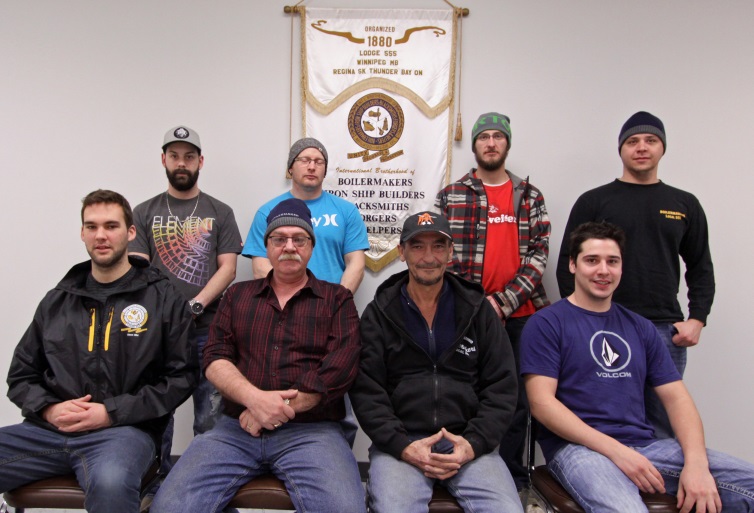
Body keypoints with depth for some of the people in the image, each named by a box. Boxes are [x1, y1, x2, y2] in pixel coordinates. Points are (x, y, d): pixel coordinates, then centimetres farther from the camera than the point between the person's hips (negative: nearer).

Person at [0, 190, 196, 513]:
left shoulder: (163, 298, 4)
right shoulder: (57, 300, 18)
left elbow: (180, 377, 0)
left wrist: (111, 412, -9)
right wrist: (48, 408, -2)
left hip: (124, 428, -3)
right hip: (48, 429, 4)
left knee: (110, 484, -36)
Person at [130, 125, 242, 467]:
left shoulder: (219, 213, 8)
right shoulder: (145, 213, 10)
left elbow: (228, 269, 0)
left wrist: (195, 306, -13)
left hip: (208, 328, -1)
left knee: (210, 416, 3)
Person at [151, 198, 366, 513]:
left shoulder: (337, 299, 9)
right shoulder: (237, 295, 18)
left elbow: (339, 368, -5)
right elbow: (215, 359, 6)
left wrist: (279, 410, -12)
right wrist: (255, 398, -14)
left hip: (311, 430, -2)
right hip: (236, 427, 3)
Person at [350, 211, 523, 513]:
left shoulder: (478, 309, 8)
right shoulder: (379, 314, 5)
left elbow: (502, 387, 5)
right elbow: (366, 392, -1)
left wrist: (473, 443, -8)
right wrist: (403, 446, -13)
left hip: (468, 443, 2)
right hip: (399, 443, -1)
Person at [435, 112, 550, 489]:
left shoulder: (530, 197, 8)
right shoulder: (450, 196, 5)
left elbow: (538, 257, 0)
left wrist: (502, 301, -12)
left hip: (521, 314, 2)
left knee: (517, 400, 10)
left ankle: (512, 479, 25)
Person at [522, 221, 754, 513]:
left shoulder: (640, 328, 17)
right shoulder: (546, 324, 0)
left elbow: (676, 398, 11)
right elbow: (541, 402, -9)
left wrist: (696, 462, -8)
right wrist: (616, 451, -16)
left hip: (645, 445, 6)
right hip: (577, 446, -5)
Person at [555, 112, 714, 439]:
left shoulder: (685, 205, 12)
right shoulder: (593, 201, 4)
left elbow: (701, 268, 15)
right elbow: (567, 264, 1)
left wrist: (697, 319, 2)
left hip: (666, 330, 3)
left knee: (664, 423, 9)